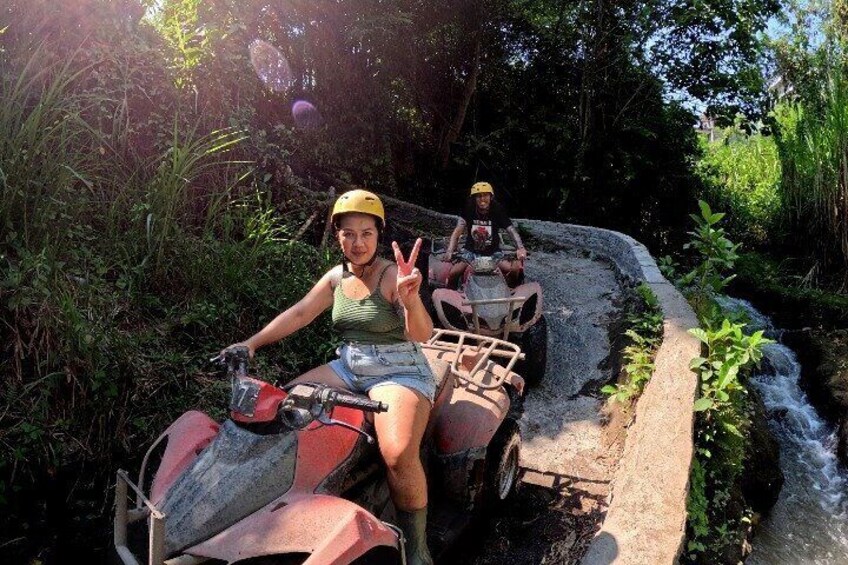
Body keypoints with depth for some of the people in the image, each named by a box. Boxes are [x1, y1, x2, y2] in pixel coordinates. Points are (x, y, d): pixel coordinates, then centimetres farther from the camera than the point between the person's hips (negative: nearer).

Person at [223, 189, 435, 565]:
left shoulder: (393, 275, -15)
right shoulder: (337, 277, 5)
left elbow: (422, 334, -25)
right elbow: (298, 314, 8)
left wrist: (411, 299, -46)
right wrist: (253, 343, 0)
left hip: (399, 372, -7)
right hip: (349, 367, 7)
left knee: (399, 455, -29)